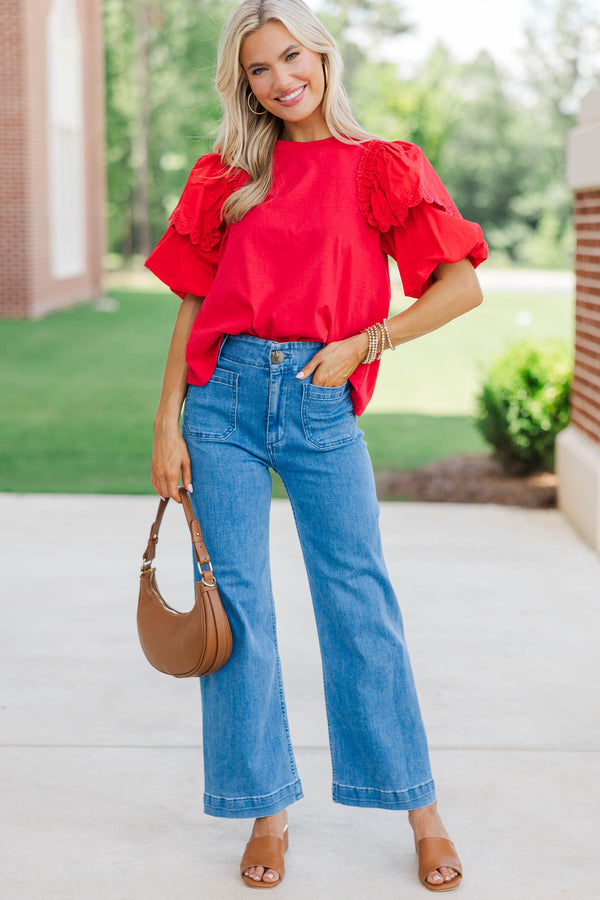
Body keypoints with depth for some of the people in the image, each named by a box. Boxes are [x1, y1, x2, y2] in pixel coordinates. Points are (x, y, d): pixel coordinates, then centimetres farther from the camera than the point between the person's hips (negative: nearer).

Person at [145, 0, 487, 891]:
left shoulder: (379, 168, 4)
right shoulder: (226, 176, 11)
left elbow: (463, 284, -1)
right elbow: (195, 306, 10)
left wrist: (362, 342, -8)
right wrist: (167, 423, 3)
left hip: (320, 402, -2)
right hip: (224, 398, 2)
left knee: (360, 602, 1)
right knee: (238, 605, 3)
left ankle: (421, 810, 15)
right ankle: (268, 811, 16)